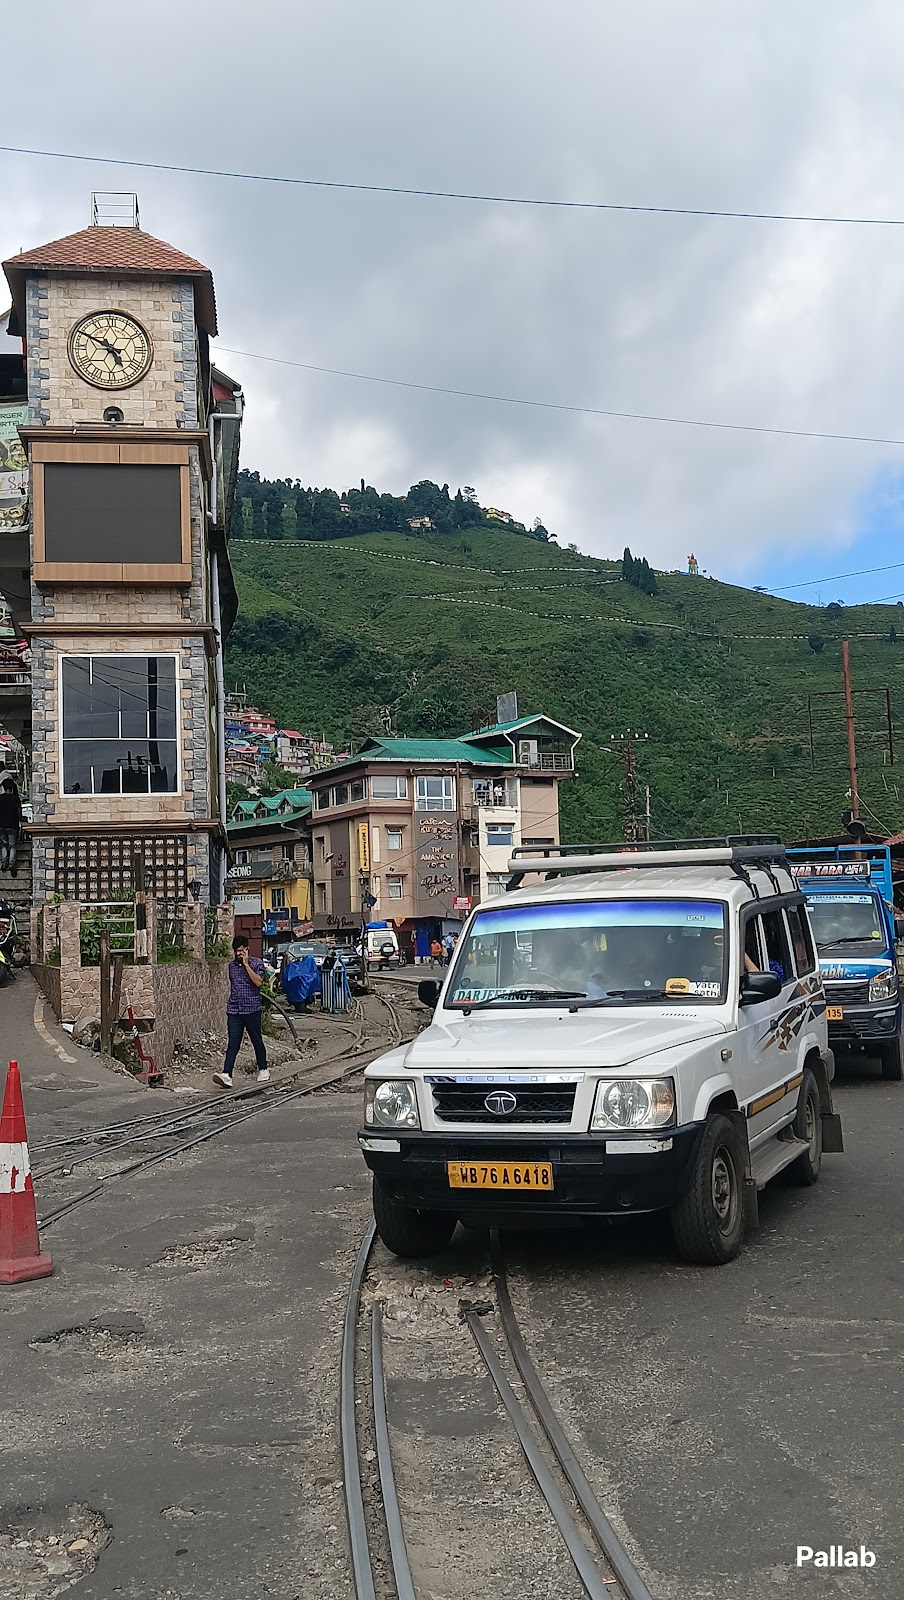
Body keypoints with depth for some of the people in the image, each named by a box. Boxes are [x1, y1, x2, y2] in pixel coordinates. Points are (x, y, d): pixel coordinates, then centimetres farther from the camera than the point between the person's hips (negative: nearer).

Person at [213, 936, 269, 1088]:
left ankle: (263, 1070, 27)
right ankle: (226, 1075, -16)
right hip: (234, 1011, 3)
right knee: (232, 1044, -6)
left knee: (257, 1041, 9)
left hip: (252, 1009, -3)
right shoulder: (232, 965, 13)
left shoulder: (256, 963, -3)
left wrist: (246, 964, -16)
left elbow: (258, 982, -18)